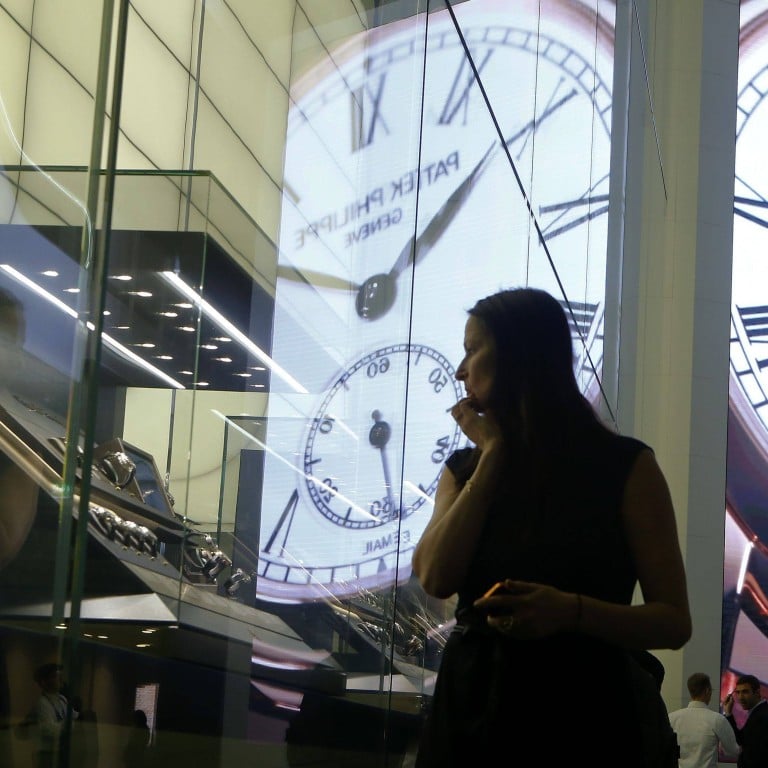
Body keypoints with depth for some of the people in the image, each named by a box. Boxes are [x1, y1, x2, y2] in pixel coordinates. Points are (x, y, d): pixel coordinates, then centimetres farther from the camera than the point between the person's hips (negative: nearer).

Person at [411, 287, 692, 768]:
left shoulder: (624, 466, -3)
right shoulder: (464, 469, 9)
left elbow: (674, 622, -6)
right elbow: (436, 579, -9)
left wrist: (571, 611, -22)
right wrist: (493, 455, -5)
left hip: (586, 714, -3)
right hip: (474, 710, 4)